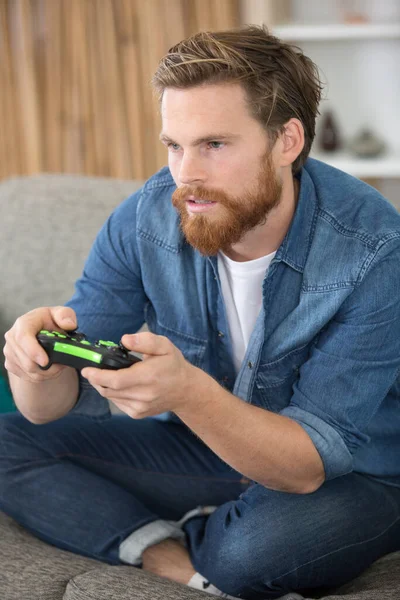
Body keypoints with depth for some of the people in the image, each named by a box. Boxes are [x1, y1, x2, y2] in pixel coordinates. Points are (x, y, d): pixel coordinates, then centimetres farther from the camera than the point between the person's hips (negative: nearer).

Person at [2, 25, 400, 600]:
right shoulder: (146, 218, -14)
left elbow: (310, 462, -29)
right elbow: (57, 407, -10)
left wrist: (188, 392, -47)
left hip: (348, 480, -4)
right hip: (204, 449, 5)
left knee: (256, 547, -38)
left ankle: (164, 546, -5)